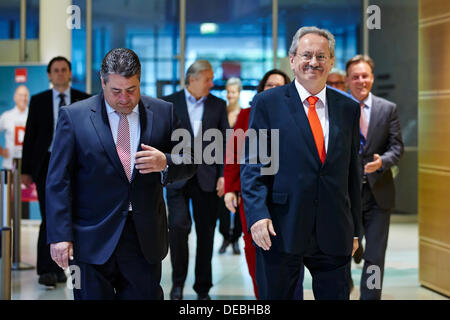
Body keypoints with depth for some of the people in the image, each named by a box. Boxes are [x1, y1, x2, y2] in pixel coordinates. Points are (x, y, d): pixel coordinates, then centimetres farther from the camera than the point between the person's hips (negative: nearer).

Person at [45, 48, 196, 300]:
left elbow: (188, 164, 10)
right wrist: (60, 235, -10)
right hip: (92, 240, -2)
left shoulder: (163, 112, 4)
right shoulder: (74, 116, -3)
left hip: (145, 239, 2)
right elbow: (58, 181, -4)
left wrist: (165, 163, -13)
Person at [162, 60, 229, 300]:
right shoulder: (169, 103, 4)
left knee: (206, 233, 5)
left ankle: (203, 288, 17)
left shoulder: (218, 105, 9)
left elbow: (225, 143, 8)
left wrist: (223, 175, -1)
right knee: (179, 226, -14)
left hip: (207, 179, 2)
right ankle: (178, 282, 5)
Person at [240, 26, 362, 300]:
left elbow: (352, 171, 13)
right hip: (280, 230, -2)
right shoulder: (268, 103, 1)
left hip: (334, 235, 3)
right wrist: (258, 214, -16)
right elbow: (252, 164, -3)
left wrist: (355, 229, 12)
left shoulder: (348, 108, 10)